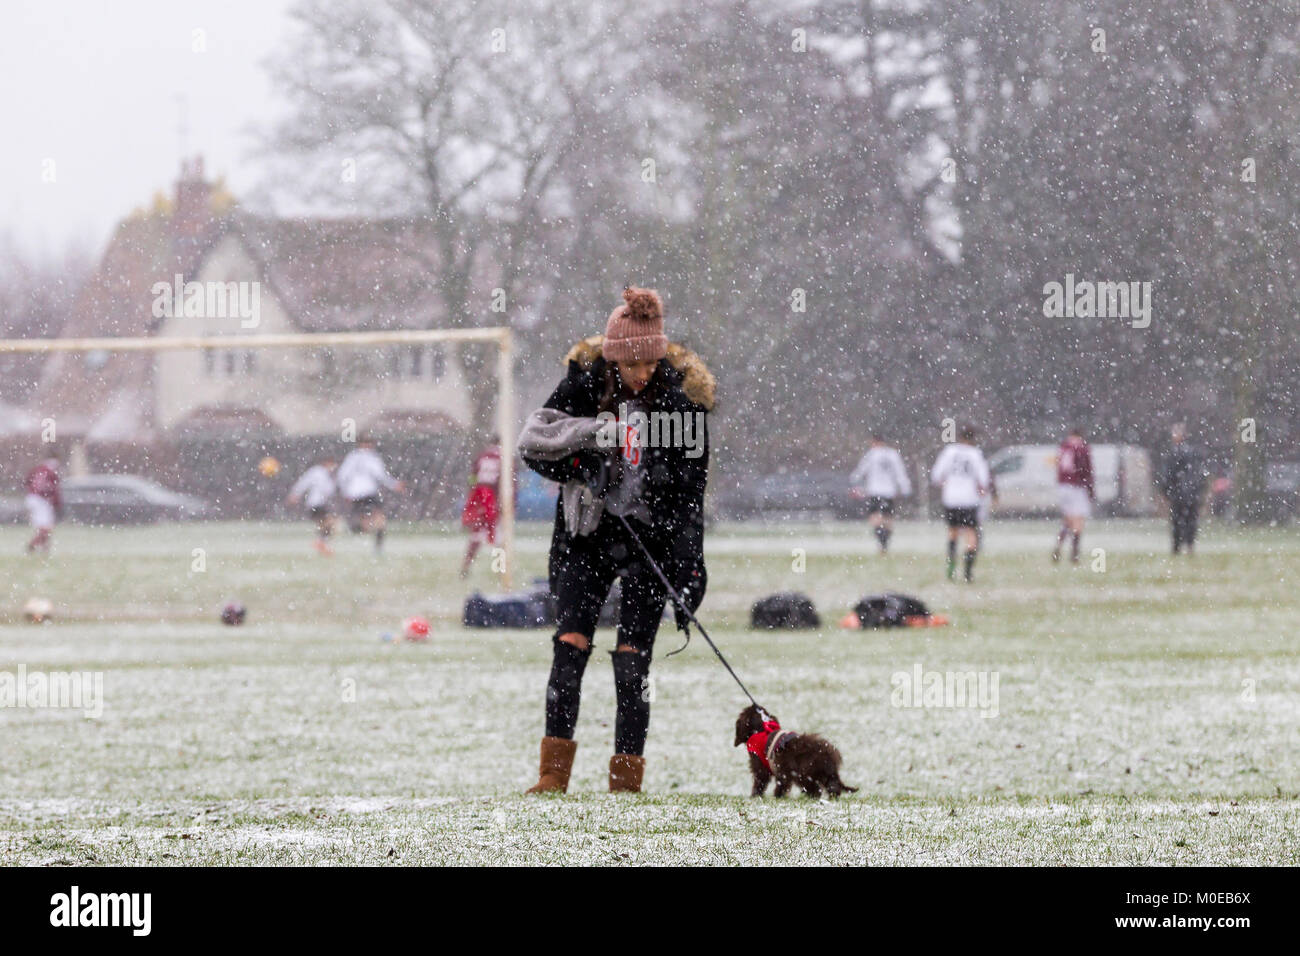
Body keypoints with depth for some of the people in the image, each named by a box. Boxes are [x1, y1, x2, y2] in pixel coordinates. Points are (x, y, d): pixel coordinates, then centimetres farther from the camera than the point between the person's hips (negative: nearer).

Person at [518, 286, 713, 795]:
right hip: (587, 536, 2)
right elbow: (531, 441, -3)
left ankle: (627, 775, 2)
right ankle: (554, 769, 1)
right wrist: (585, 435, -20)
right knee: (570, 644, -6)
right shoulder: (584, 383, -5)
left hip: (651, 542, -2)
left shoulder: (682, 400, -10)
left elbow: (689, 495, -10)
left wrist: (689, 570, -16)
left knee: (632, 656, -5)